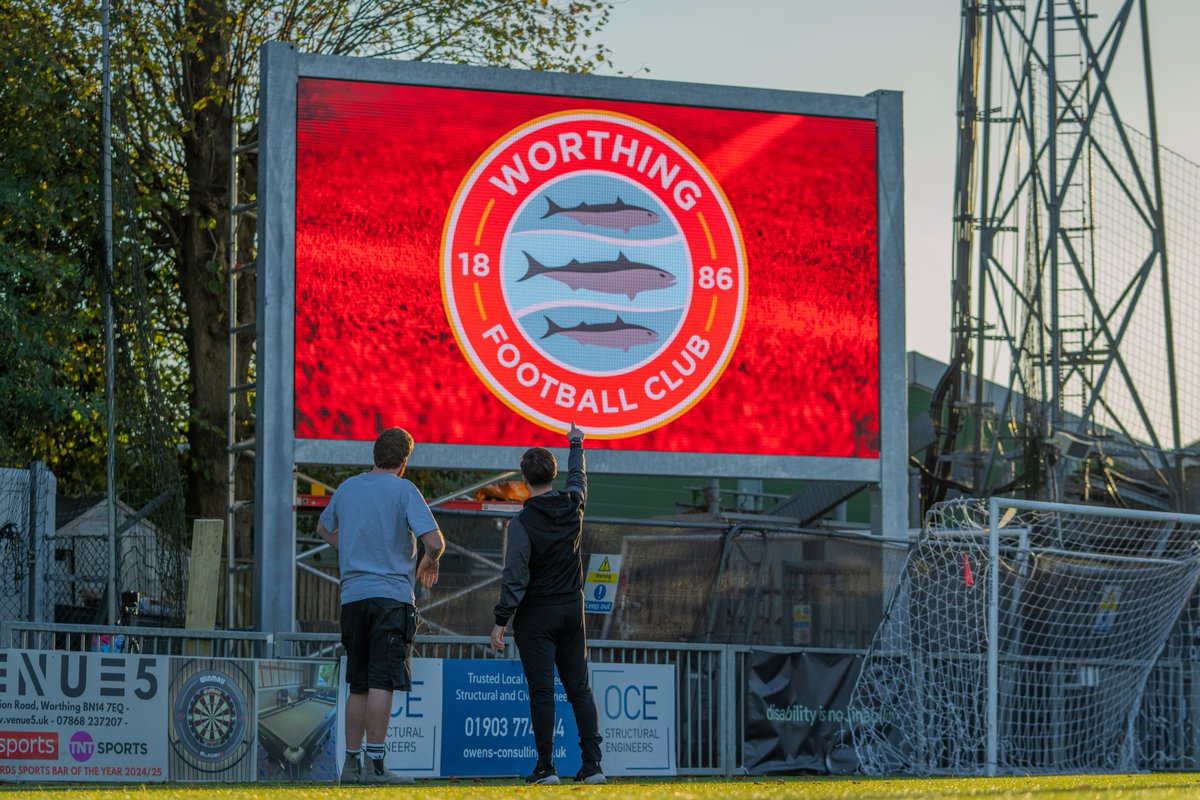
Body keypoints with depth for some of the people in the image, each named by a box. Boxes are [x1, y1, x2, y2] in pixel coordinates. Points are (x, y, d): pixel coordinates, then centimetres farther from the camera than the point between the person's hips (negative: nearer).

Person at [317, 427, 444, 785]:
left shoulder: (347, 488, 12)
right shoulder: (403, 490, -6)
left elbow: (325, 528, 31)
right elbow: (434, 541, -14)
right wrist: (430, 561, 8)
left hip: (353, 595, 6)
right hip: (391, 594, -5)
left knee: (358, 685, 12)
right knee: (381, 682, -8)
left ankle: (352, 763, 14)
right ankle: (374, 765, -13)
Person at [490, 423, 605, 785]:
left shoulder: (523, 522, -15)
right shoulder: (572, 506, 0)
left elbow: (515, 577, -17)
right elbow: (578, 478, 25)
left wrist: (500, 621, -13)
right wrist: (576, 446, 43)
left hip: (536, 614, -5)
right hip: (572, 608, 5)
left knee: (542, 691, -3)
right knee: (579, 688, 6)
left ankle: (546, 767, -3)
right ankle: (592, 764, 1)